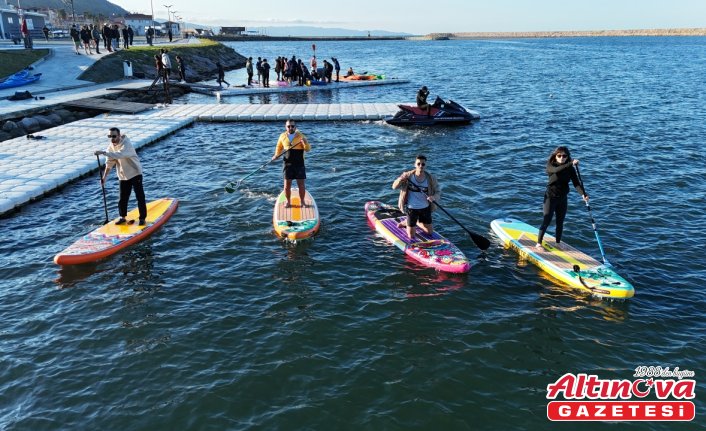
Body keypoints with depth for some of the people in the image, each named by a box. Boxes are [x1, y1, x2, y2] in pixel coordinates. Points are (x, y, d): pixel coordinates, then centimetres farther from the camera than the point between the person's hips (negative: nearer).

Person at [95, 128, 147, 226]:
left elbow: (119, 155, -41)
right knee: (123, 198, 11)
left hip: (135, 173, -6)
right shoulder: (111, 146, 1)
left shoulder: (126, 145, -22)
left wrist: (103, 152, -47)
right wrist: (104, 176, 7)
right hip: (123, 176, 6)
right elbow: (109, 163, 9)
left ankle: (142, 218, 4)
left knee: (140, 197, -4)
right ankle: (122, 217, 24)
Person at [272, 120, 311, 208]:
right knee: (287, 185, 4)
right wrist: (276, 155, 6)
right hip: (288, 164, 2)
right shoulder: (282, 136, 4)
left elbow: (308, 149, -7)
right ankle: (288, 202, 20)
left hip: (299, 164, -2)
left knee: (301, 185, 2)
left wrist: (305, 143, -27)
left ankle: (302, 201, 17)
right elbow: (279, 147, 21)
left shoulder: (300, 136, -4)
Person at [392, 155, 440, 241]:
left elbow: (438, 193, -5)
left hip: (425, 208, 2)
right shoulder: (408, 176, -12)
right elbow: (394, 187, -14)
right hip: (411, 208, -2)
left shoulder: (430, 178, -9)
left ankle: (417, 222, 36)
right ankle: (406, 223, 35)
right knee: (411, 236, 5)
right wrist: (401, 178, -34)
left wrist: (433, 197, -28)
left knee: (430, 232, 11)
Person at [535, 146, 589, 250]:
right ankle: (538, 243, 2)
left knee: (560, 223, 11)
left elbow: (576, 183, -9)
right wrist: (571, 163, -41)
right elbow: (556, 170, -34)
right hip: (550, 197, -4)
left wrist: (583, 194, -24)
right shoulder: (550, 166, -10)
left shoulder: (570, 169, -1)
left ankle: (558, 243, 23)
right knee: (547, 221, -6)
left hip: (563, 198, 4)